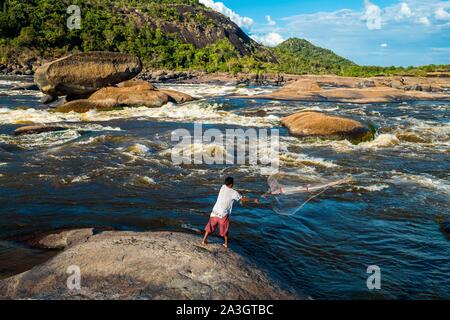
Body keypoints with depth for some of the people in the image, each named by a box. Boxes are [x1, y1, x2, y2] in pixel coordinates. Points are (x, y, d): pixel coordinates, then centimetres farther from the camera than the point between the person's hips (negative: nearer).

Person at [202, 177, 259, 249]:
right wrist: (254, 200, 6)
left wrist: (241, 201, 22)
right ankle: (226, 244, 25)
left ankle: (204, 240, 18)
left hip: (215, 212, 4)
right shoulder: (233, 192, -12)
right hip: (223, 214, -4)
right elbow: (244, 199, -7)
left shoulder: (223, 187, 4)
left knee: (210, 227, 17)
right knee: (225, 230, 15)